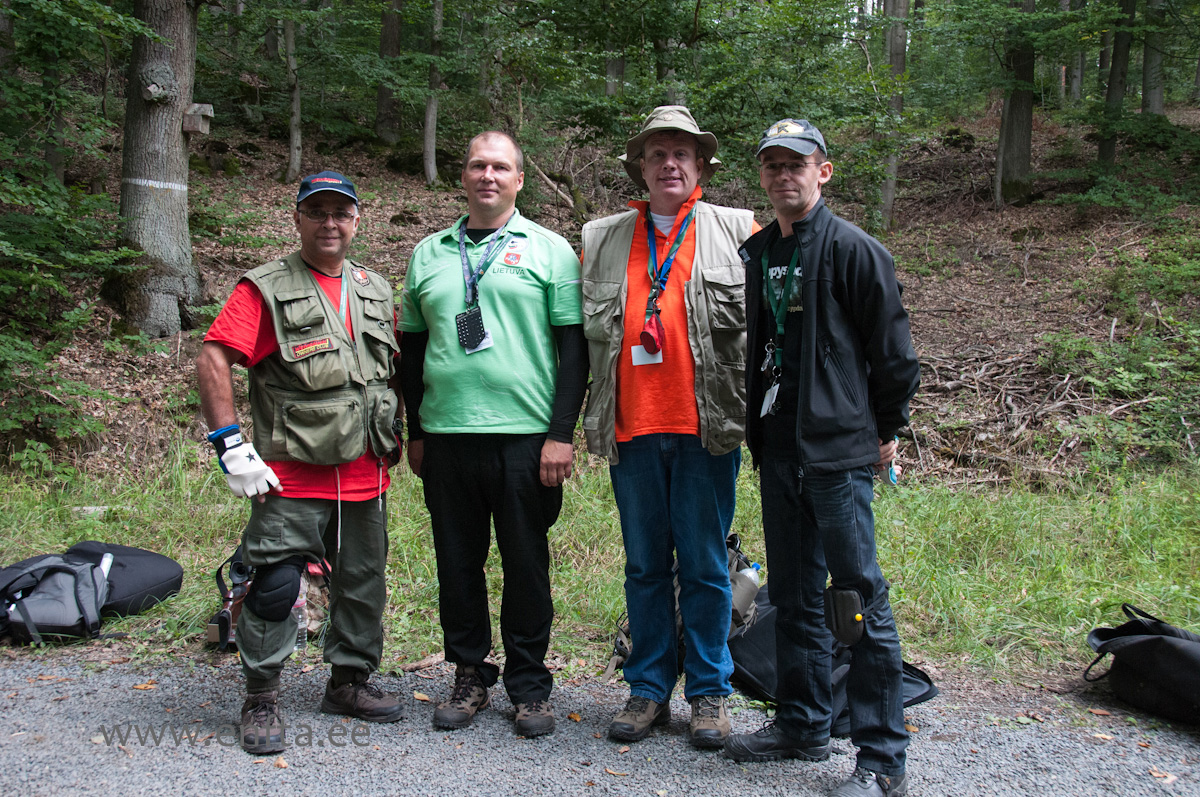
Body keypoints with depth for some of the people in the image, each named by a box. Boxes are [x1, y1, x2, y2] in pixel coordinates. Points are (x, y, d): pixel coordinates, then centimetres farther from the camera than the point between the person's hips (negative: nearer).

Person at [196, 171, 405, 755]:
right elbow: (213, 360, -11)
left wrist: (392, 433, 18)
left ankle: (349, 682, 30)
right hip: (293, 475, -5)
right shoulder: (266, 289, -4)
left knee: (363, 581, 13)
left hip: (366, 473, 6)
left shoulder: (375, 291, 14)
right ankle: (260, 701, 10)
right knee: (276, 584, -6)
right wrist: (231, 444, -16)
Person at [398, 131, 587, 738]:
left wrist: (562, 433, -8)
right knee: (457, 561, 9)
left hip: (526, 436, -3)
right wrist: (415, 432, 13)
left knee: (526, 563, 4)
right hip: (446, 436, 3)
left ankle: (529, 686, 18)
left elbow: (573, 347, -1)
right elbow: (413, 347, 17)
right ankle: (469, 676, 24)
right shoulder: (429, 254, 14)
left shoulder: (549, 251, 4)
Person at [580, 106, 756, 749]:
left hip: (707, 425, -2)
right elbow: (587, 330, 15)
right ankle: (648, 689, 21)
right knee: (644, 565, 10)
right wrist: (591, 417, 9)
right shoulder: (601, 239, 13)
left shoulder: (737, 231, 6)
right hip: (631, 427, 2)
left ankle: (709, 693, 17)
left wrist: (747, 406, -1)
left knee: (705, 566, 4)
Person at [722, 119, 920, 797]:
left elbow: (893, 350, -4)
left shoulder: (854, 249, -6)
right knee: (794, 595, 14)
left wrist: (887, 430, 0)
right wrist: (756, 425, 16)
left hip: (839, 448, -7)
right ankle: (804, 725, 28)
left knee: (859, 599, -4)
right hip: (778, 447, 7)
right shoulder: (755, 254, 13)